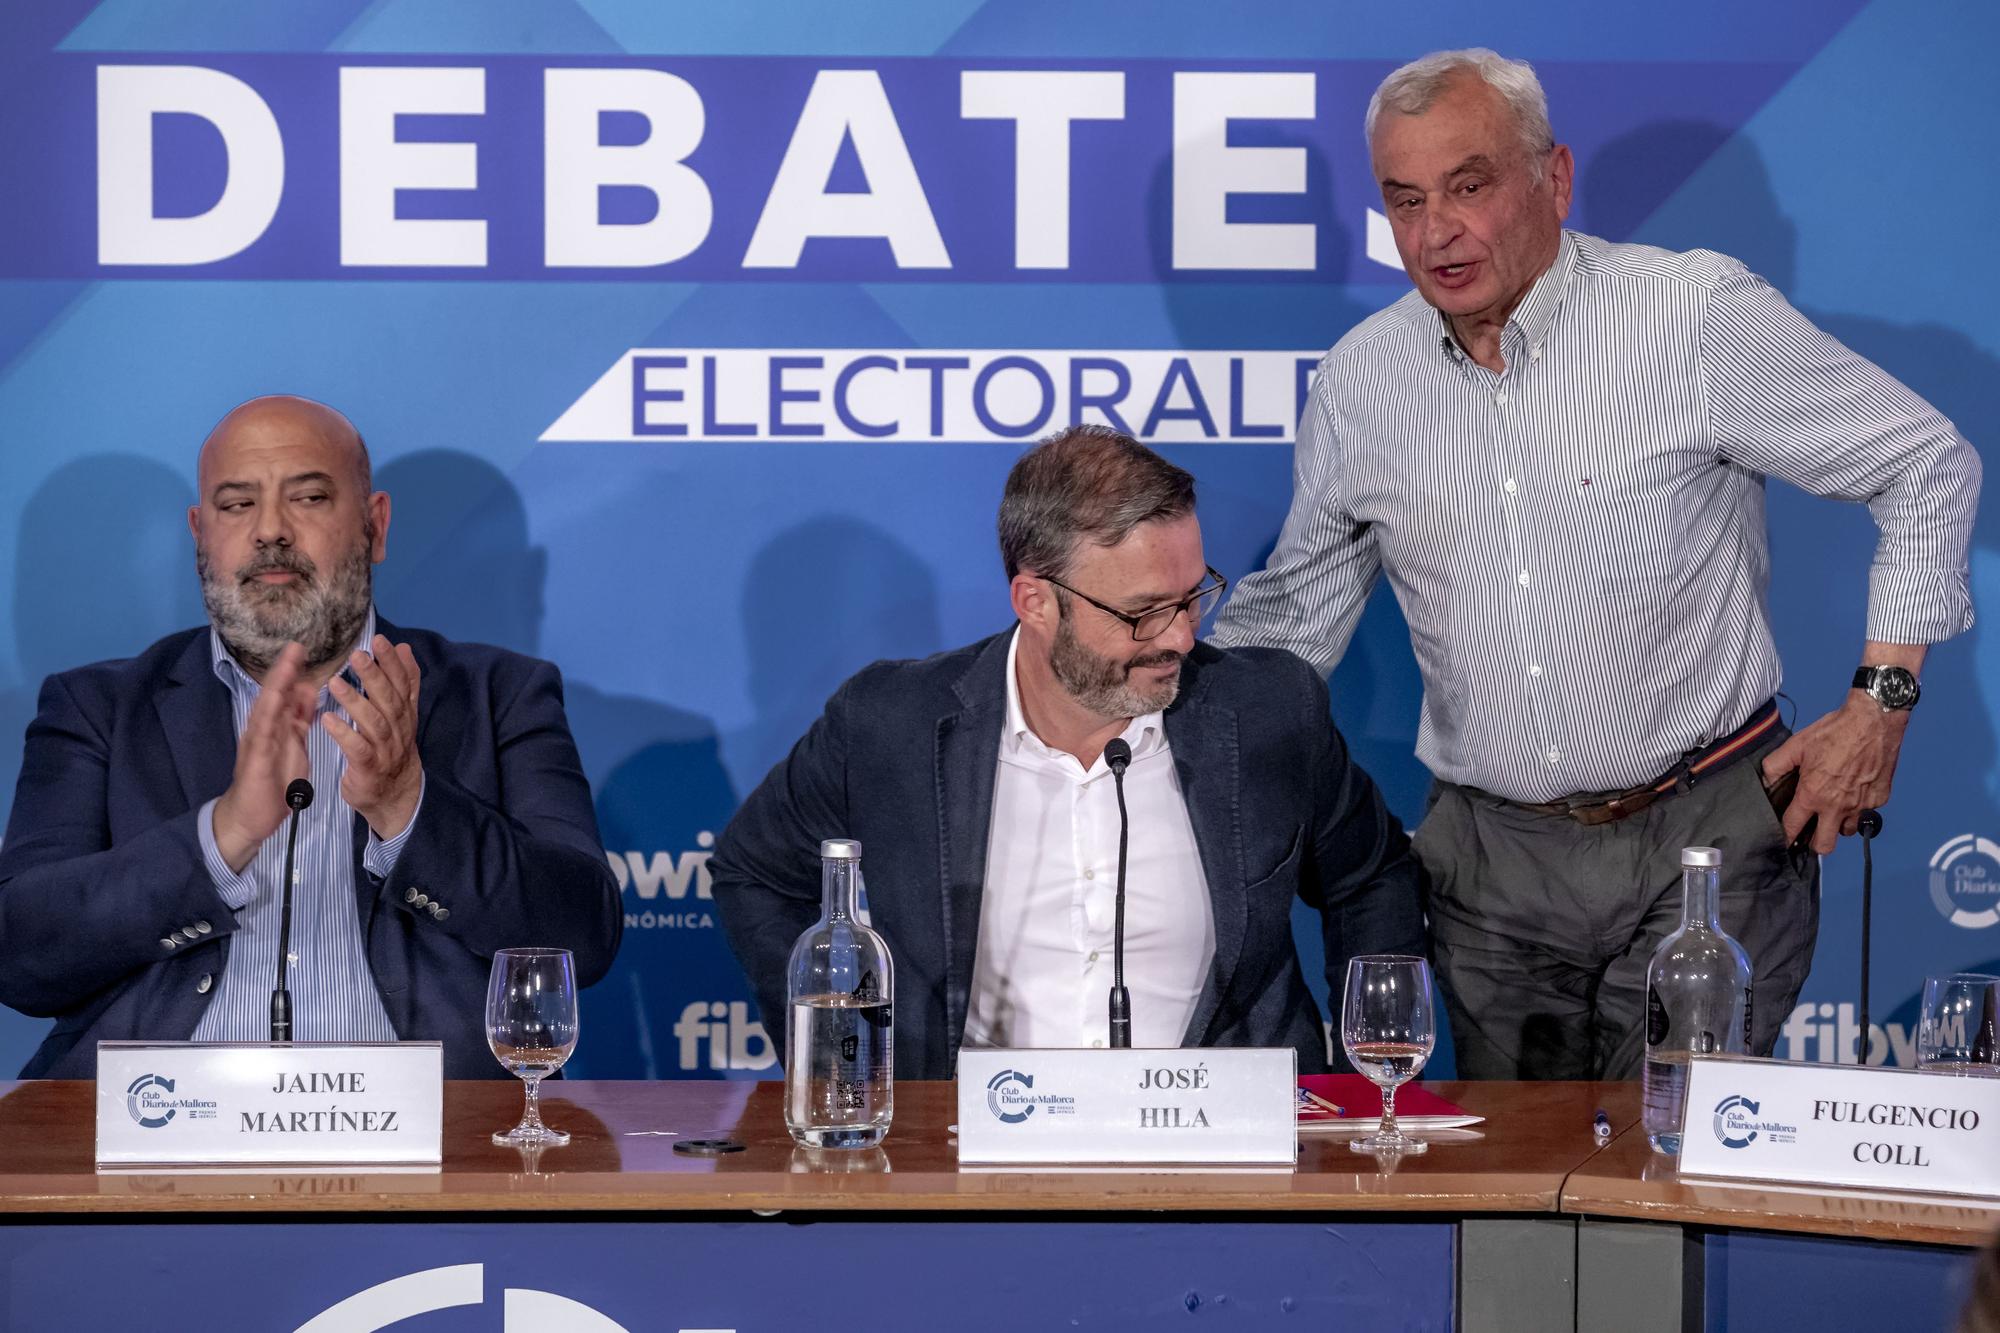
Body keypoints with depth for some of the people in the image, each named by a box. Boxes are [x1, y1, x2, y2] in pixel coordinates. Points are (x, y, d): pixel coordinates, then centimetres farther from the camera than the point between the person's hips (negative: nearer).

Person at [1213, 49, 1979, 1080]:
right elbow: (1293, 608, 18)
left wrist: (1881, 698, -6)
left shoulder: (1697, 316, -9)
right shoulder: (1359, 381, 4)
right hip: (1493, 860, 4)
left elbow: (1928, 465, -2)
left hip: (1703, 841, -3)